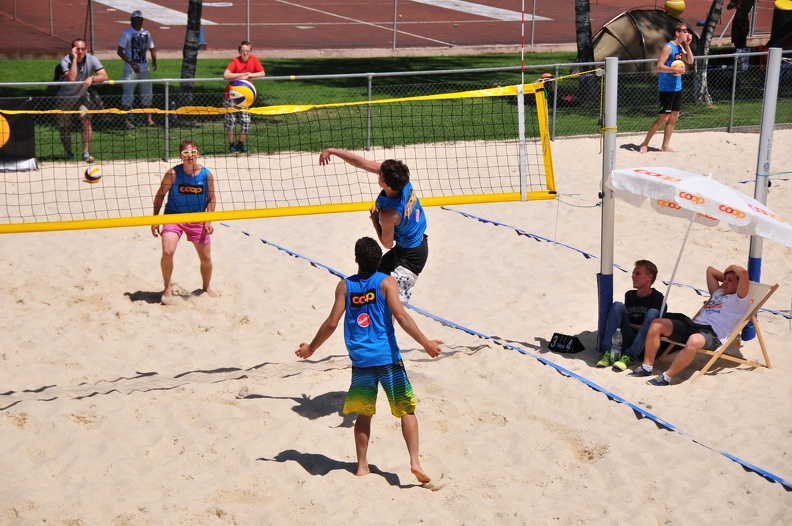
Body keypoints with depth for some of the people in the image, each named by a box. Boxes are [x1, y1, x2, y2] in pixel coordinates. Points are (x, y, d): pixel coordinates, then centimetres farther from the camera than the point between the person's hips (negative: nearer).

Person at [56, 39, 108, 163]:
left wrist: (91, 78, -43)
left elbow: (104, 76, -25)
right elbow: (71, 78, -38)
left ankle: (86, 152, -20)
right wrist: (74, 59, -36)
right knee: (64, 126, 3)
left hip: (82, 96, 1)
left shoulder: (91, 60, -15)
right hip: (65, 97, -1)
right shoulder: (66, 61, -21)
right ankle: (69, 153, 25)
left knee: (86, 119, -22)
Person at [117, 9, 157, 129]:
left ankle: (149, 118, 20)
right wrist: (131, 63, -21)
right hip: (130, 69, -5)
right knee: (128, 93, -6)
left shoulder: (146, 34, 9)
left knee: (147, 93, 10)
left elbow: (152, 49, 17)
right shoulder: (126, 33, -7)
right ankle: (127, 119, 0)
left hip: (144, 68, 5)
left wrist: (154, 60, -4)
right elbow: (120, 51, -11)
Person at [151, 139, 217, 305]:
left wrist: (208, 220, -9)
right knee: (167, 252, -20)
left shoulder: (206, 174, -10)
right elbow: (160, 195, -6)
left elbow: (211, 199, 1)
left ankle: (206, 287, 37)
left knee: (206, 257, 9)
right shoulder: (173, 173, -16)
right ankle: (167, 288, 2)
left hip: (197, 219, 2)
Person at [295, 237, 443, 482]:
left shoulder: (345, 286, 4)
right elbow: (401, 316, -13)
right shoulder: (386, 282, -3)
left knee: (364, 413, 15)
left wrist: (310, 348, 15)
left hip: (360, 360, 3)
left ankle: (362, 465, 16)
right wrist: (425, 343, -12)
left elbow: (331, 324, 2)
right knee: (406, 409, 4)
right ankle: (415, 461, -8)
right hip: (387, 358, -2)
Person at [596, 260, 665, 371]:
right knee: (618, 305, -12)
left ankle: (628, 357, -35)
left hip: (643, 346, -4)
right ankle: (607, 352, -27)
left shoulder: (657, 297, -1)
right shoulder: (629, 295, 15)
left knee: (653, 312, -26)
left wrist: (629, 325, -2)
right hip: (627, 340, 4)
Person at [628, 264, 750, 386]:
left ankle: (666, 377, -36)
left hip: (712, 334, -8)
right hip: (692, 325, 8)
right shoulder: (717, 293, 33)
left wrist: (731, 267, 11)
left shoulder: (739, 300, 7)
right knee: (656, 324, -10)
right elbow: (710, 270, 44)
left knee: (694, 340, -44)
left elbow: (743, 273, -7)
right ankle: (647, 367, -11)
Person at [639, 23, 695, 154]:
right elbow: (659, 67, -20)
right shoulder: (668, 47, -15)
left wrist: (687, 45, 2)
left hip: (677, 88, 9)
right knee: (664, 117, -7)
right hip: (666, 88, -9)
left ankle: (665, 146, 16)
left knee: (674, 117, 9)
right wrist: (675, 70, -29)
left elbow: (690, 61, 10)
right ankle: (645, 143, 3)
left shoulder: (680, 47, 11)